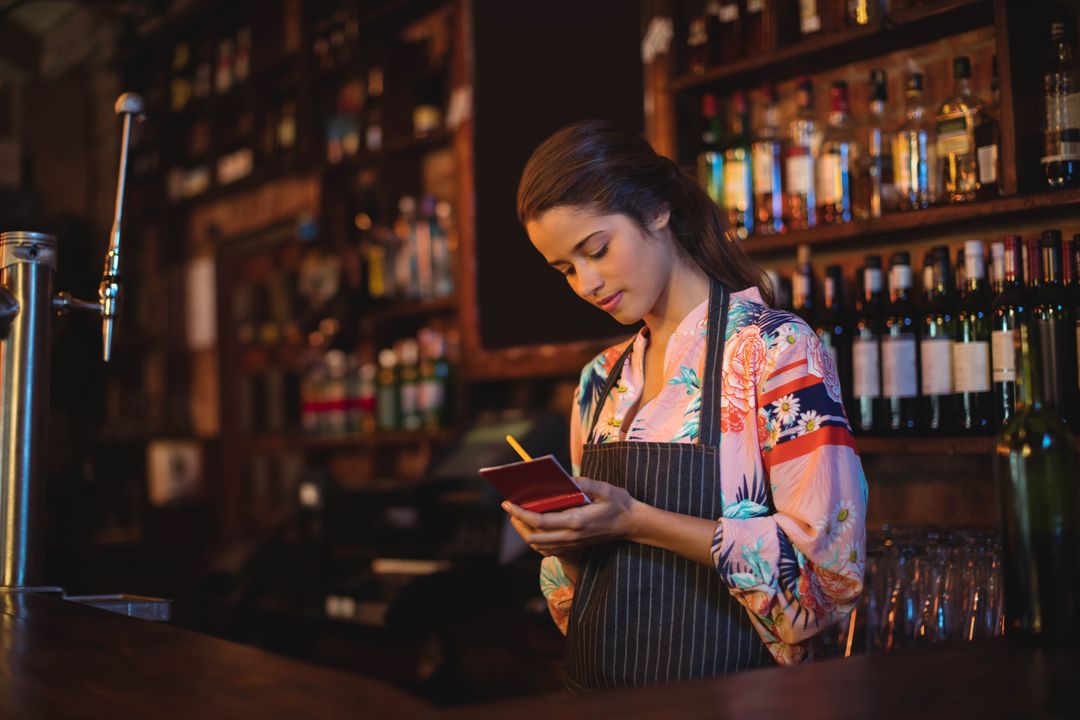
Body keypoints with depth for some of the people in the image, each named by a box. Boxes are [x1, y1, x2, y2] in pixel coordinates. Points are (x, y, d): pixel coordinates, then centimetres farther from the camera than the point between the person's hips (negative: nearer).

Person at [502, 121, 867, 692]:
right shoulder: (601, 380, 11)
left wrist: (636, 521, -17)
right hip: (600, 688, 5)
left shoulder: (776, 349, -7)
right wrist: (564, 542, -3)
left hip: (722, 690, -5)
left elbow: (829, 559, -14)